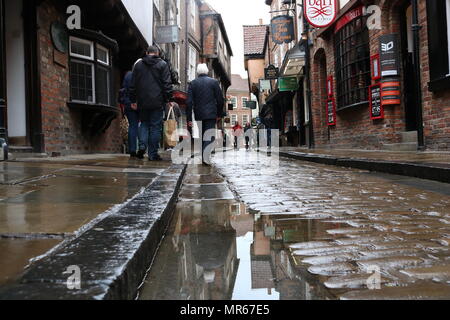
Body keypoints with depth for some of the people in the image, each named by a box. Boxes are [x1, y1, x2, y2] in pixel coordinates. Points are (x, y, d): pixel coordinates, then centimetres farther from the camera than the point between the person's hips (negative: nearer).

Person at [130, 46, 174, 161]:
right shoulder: (162, 64, 2)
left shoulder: (138, 64, 10)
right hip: (157, 102, -3)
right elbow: (167, 84, -4)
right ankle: (153, 154, 2)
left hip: (142, 101, 3)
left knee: (144, 123, 17)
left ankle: (142, 145, -4)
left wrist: (133, 100, 16)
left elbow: (133, 84, 11)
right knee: (155, 126, 1)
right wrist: (170, 99, -2)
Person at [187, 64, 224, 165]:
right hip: (211, 114, -2)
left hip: (198, 115, 2)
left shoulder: (193, 83, 4)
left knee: (202, 135, 15)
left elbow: (189, 102, -2)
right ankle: (206, 152, -28)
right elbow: (220, 100, 1)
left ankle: (203, 157, 17)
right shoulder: (214, 82, 2)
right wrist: (219, 114, 12)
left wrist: (189, 118, -1)